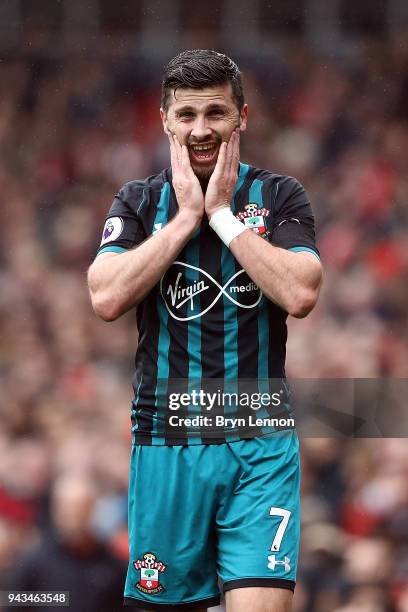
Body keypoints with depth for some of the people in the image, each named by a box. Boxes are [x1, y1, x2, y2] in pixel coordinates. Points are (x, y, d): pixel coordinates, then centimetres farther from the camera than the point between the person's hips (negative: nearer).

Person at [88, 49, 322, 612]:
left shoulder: (279, 197, 4)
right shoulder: (139, 202, 7)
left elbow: (301, 295, -13)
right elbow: (107, 298, -9)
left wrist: (221, 213, -10)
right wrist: (186, 216, -9)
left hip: (260, 445, -1)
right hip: (165, 441, 2)